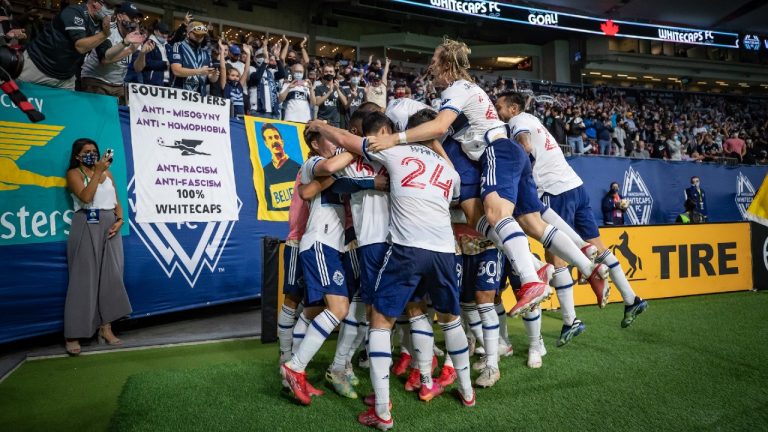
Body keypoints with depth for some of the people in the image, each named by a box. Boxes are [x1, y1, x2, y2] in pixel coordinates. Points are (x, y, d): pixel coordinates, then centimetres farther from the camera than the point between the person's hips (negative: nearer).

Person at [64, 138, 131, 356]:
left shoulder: (107, 172, 16)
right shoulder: (74, 174, 1)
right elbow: (86, 197, -17)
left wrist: (119, 220, -3)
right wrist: (97, 172, -15)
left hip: (110, 225, 5)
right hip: (86, 227, -5)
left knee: (111, 276, 3)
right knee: (84, 278, -6)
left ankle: (105, 327, 11)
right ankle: (73, 335, -1)